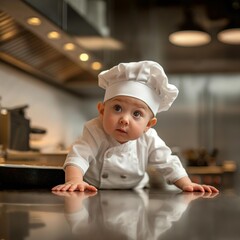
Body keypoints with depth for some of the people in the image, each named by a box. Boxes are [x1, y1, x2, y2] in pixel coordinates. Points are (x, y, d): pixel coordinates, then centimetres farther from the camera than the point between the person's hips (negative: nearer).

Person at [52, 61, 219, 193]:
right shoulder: (95, 132, -19)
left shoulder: (149, 140, -12)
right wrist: (75, 180, -49)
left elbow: (168, 164, -6)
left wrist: (187, 185, -21)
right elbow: (78, 156, -29)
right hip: (94, 195, -3)